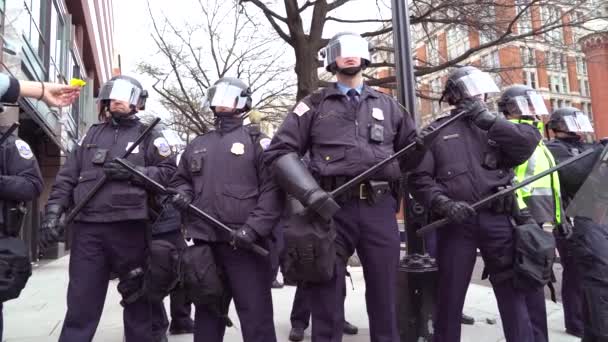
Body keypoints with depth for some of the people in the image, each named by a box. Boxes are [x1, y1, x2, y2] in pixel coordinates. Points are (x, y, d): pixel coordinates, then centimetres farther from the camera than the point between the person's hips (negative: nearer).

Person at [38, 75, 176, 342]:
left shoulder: (148, 135, 8)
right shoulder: (92, 135, 16)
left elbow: (168, 171, -1)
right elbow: (67, 176, 12)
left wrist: (134, 172, -14)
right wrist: (53, 212, 0)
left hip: (129, 228, -2)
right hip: (87, 228, 3)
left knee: (137, 298, 9)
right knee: (81, 303, 4)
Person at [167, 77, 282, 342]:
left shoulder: (256, 141, 2)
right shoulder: (196, 146, 19)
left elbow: (272, 188, -8)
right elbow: (180, 180, 28)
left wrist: (253, 228, -18)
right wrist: (182, 194, 3)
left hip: (245, 245, -5)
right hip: (204, 244, 6)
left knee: (256, 317, 0)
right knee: (206, 315, 18)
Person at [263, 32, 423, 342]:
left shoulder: (387, 105, 19)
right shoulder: (314, 105, 10)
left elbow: (411, 151, 22)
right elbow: (279, 151, 1)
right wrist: (311, 193, -12)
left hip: (379, 209, 3)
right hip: (331, 208, -2)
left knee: (384, 294, 12)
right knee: (326, 295, 6)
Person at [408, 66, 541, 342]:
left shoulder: (496, 125, 15)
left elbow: (528, 143, -4)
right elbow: (419, 179, -1)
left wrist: (486, 118, -5)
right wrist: (444, 205, -16)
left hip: (499, 219, 2)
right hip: (456, 222, -2)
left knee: (513, 293, 7)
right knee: (450, 296, 8)